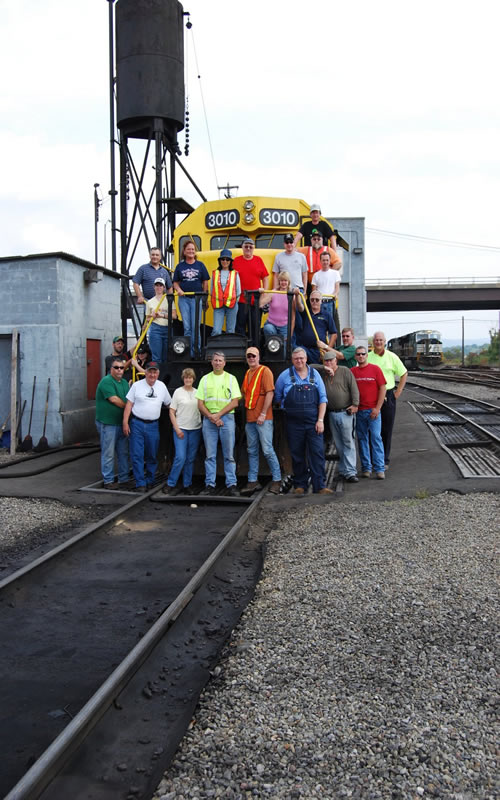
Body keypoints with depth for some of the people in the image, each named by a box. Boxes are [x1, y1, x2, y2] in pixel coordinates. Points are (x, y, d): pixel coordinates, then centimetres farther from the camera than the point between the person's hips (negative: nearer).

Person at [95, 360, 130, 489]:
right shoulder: (106, 381, -13)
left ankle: (123, 479, 23)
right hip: (107, 424, -8)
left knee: (123, 452, 13)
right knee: (108, 454, -2)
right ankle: (108, 481, 7)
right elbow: (114, 400, -20)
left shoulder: (124, 383, 14)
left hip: (121, 423, 8)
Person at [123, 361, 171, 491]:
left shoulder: (162, 386, 9)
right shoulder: (137, 385, 1)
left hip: (153, 425, 2)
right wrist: (125, 422, -6)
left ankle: (149, 480, 22)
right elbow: (129, 404, 0)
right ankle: (140, 483, 2)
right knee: (137, 455, -4)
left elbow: (169, 404, 17)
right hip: (137, 424, -2)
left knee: (152, 456, 8)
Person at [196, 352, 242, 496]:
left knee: (229, 455, 0)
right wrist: (211, 417, -9)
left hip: (227, 418, -1)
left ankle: (232, 485, 4)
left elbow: (235, 402, -1)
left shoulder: (231, 378, 7)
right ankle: (210, 485, 7)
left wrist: (218, 414, -11)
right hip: (208, 419, 1)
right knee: (210, 455, 3)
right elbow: (200, 404, 6)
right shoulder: (205, 379, 11)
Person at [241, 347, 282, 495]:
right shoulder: (247, 373, 17)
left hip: (263, 419, -7)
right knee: (252, 451, 9)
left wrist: (263, 413, -17)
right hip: (250, 419, 7)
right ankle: (253, 481, 15)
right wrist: (247, 410, 13)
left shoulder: (265, 371, -5)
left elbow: (270, 393, -13)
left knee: (267, 450, -7)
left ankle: (276, 480, 4)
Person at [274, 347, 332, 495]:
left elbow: (322, 398, 5)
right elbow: (277, 397, 13)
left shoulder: (315, 374, 6)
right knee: (297, 455, 6)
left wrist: (320, 420, -3)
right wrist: (290, 408, 9)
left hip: (313, 422, 0)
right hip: (294, 422, 0)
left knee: (317, 453, -6)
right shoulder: (285, 376, 4)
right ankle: (300, 485, 16)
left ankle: (320, 486, -3)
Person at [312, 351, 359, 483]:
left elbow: (354, 389, -5)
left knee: (349, 443, -7)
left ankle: (350, 471, -8)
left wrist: (355, 404, -16)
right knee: (339, 444, 10)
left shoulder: (346, 372, 0)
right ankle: (344, 469, 18)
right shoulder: (322, 373, 13)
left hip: (346, 412, -5)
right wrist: (324, 368, -4)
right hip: (332, 414, 5)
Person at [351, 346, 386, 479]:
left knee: (376, 437, -6)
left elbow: (382, 388, -1)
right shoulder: (352, 371, 7)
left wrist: (377, 408, -7)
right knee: (362, 439, 7)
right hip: (358, 411, 3)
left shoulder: (375, 369, 0)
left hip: (373, 410, -3)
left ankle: (379, 469, -3)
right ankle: (366, 467, 15)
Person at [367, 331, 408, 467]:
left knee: (387, 429, 3)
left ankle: (384, 460, 12)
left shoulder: (392, 357, 3)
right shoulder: (367, 357, 3)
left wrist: (398, 391, 3)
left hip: (388, 396, 0)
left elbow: (404, 374, 11)